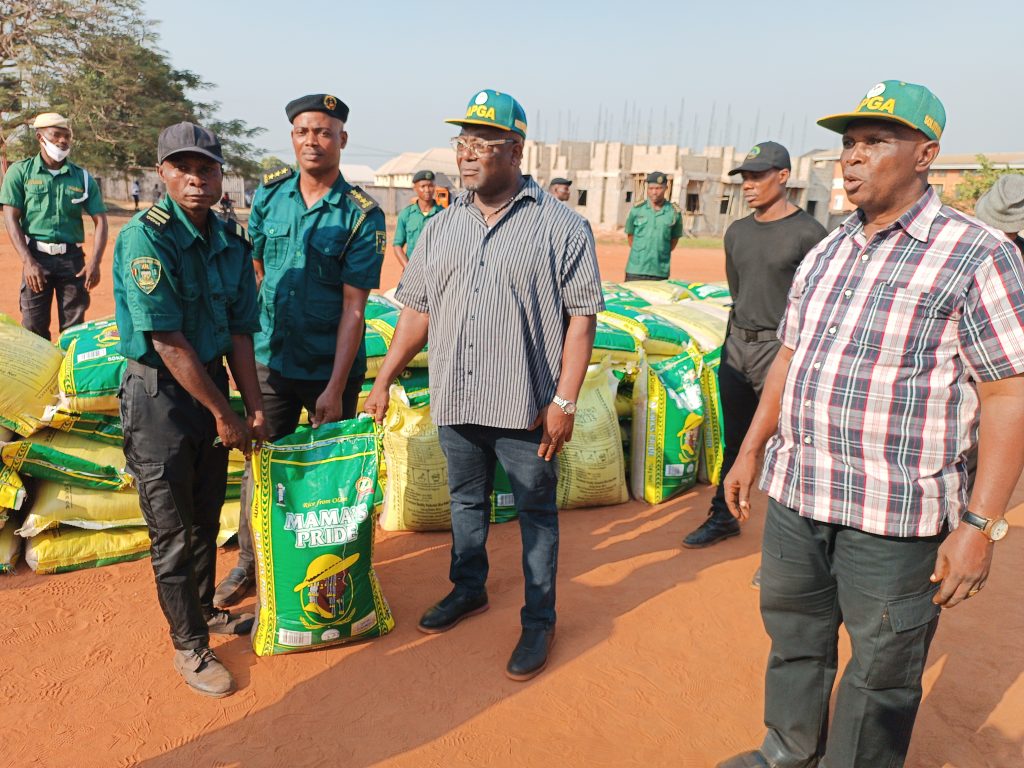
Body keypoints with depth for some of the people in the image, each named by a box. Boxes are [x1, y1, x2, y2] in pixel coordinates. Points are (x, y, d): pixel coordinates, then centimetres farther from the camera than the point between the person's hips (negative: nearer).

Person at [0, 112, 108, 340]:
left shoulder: (82, 177, 8)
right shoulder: (20, 171, 3)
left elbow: (100, 220, 5)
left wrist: (95, 262, -8)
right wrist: (28, 262, -13)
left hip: (73, 258, 2)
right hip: (37, 256, -1)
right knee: (33, 329, -1)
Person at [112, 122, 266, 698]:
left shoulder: (233, 242, 2)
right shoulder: (146, 237, -19)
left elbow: (239, 332, 4)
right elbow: (170, 342, -21)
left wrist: (254, 408, 0)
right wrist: (224, 415, -17)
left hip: (211, 382, 6)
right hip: (159, 395, -6)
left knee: (207, 515, 20)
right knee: (173, 530, 5)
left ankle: (205, 609, 41)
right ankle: (189, 644, 23)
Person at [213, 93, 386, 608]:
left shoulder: (362, 214, -11)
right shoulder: (270, 192, 1)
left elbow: (353, 306, -14)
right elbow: (254, 269, 10)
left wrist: (336, 387, -17)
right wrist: (247, 339, 5)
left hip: (331, 367, -3)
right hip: (270, 359, 3)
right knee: (259, 464, 13)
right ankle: (249, 565, 33)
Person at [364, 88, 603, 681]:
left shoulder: (562, 227, -6)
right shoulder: (442, 227, 10)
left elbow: (582, 317, -8)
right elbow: (417, 310, 13)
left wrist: (565, 400, -14)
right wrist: (384, 381, 10)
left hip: (527, 404, -5)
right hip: (455, 401, 5)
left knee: (537, 511, 8)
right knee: (466, 501, 20)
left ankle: (540, 619, 25)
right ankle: (469, 589, 42)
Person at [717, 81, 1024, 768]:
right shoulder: (825, 253, 10)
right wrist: (751, 452, 15)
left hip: (894, 515, -6)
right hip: (794, 495, 6)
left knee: (879, 673, 10)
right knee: (793, 638, 21)